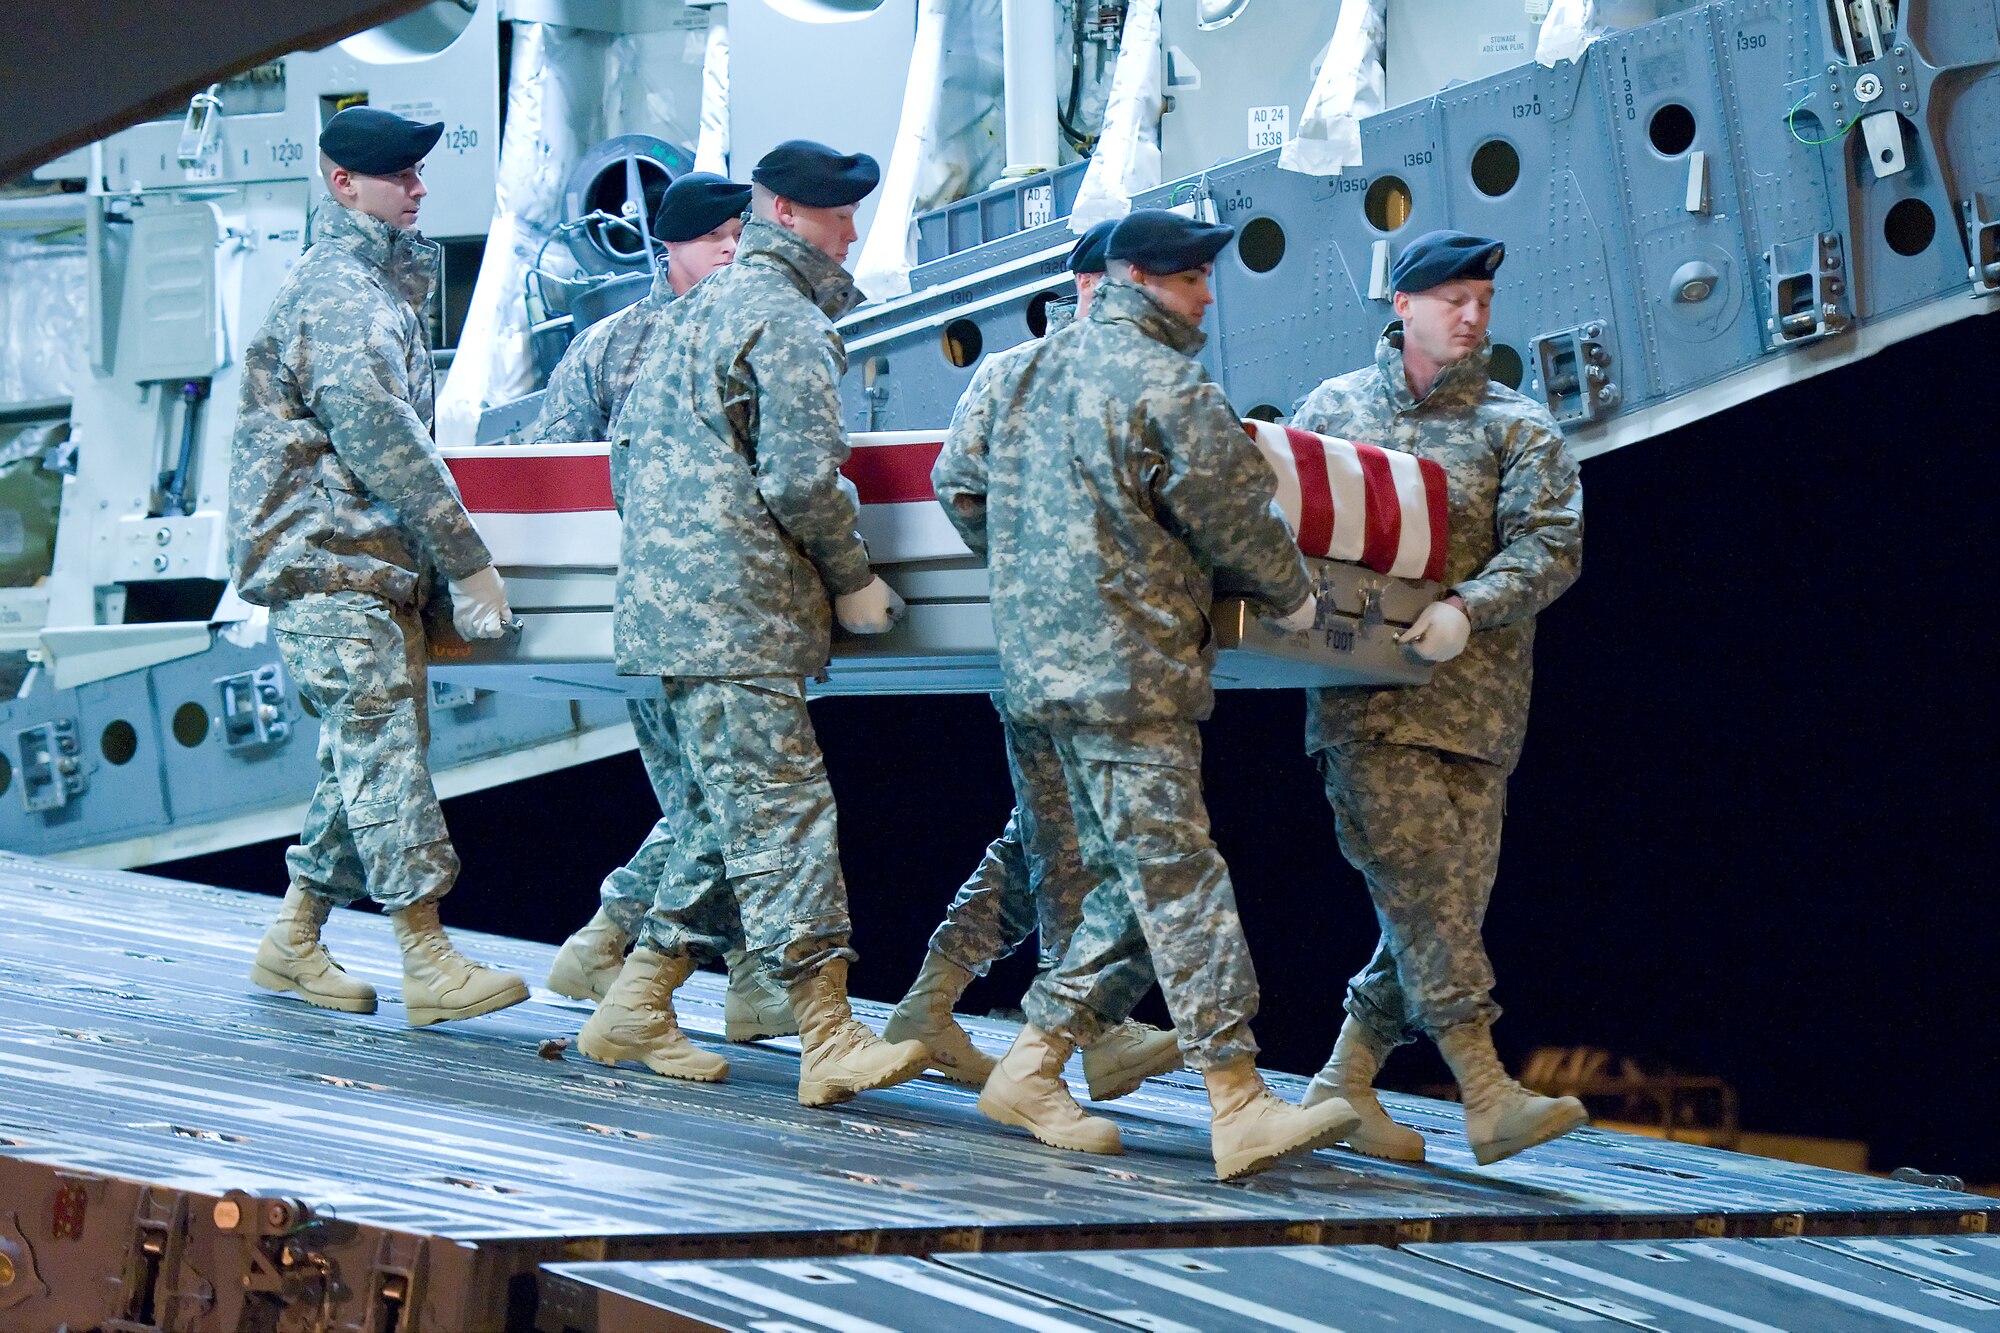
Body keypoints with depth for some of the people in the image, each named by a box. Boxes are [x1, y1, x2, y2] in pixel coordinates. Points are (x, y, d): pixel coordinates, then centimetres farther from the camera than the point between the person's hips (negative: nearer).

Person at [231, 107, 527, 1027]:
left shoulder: (377, 286, 20)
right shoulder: (340, 294, -13)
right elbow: (384, 443, -18)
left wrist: (446, 559, 19)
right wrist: (468, 564, -15)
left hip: (374, 567, 10)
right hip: (329, 564, -10)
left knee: (369, 757, 10)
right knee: (385, 751, -12)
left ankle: (293, 942, 17)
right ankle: (428, 962, -14)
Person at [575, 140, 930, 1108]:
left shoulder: (702, 308, 21)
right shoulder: (787, 322, -10)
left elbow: (627, 441, 26)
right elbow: (803, 482, -17)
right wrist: (855, 582, -4)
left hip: (667, 602, 10)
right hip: (736, 618, -10)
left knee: (722, 812, 14)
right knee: (784, 814, -11)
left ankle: (634, 1006, 17)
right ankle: (828, 1038, -13)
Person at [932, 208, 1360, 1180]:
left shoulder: (1035, 369, 15)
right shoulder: (1169, 387, -11)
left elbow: (957, 478, 20)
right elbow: (1229, 513, -7)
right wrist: (1290, 591, 11)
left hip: (1045, 658, 9)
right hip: (1130, 668, -9)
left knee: (1131, 877, 13)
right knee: (1178, 876, -10)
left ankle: (1031, 1065, 14)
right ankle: (1239, 1104, -12)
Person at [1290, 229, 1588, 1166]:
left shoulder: (1517, 428, 9)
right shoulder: (1333, 407, 12)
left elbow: (1551, 544, -3)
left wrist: (1467, 609, -18)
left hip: (1475, 697, 2)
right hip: (1364, 692, -2)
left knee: (1452, 894, 0)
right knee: (1418, 881, -14)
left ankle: (1345, 1082, 11)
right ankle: (1486, 1094, -18)